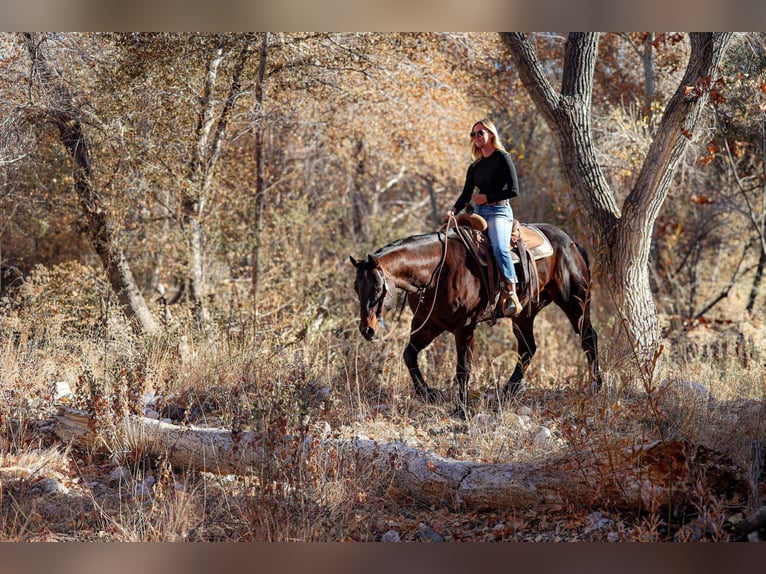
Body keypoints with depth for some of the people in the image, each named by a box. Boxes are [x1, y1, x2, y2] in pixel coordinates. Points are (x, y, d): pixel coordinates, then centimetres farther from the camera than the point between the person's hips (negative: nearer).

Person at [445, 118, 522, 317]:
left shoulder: (502, 158, 0)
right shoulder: (474, 167, 19)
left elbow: (513, 190, -8)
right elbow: (466, 194, 14)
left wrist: (486, 197, -10)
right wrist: (454, 210, -5)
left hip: (499, 211, -8)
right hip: (478, 213, 8)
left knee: (499, 247, -31)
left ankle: (512, 296, -36)